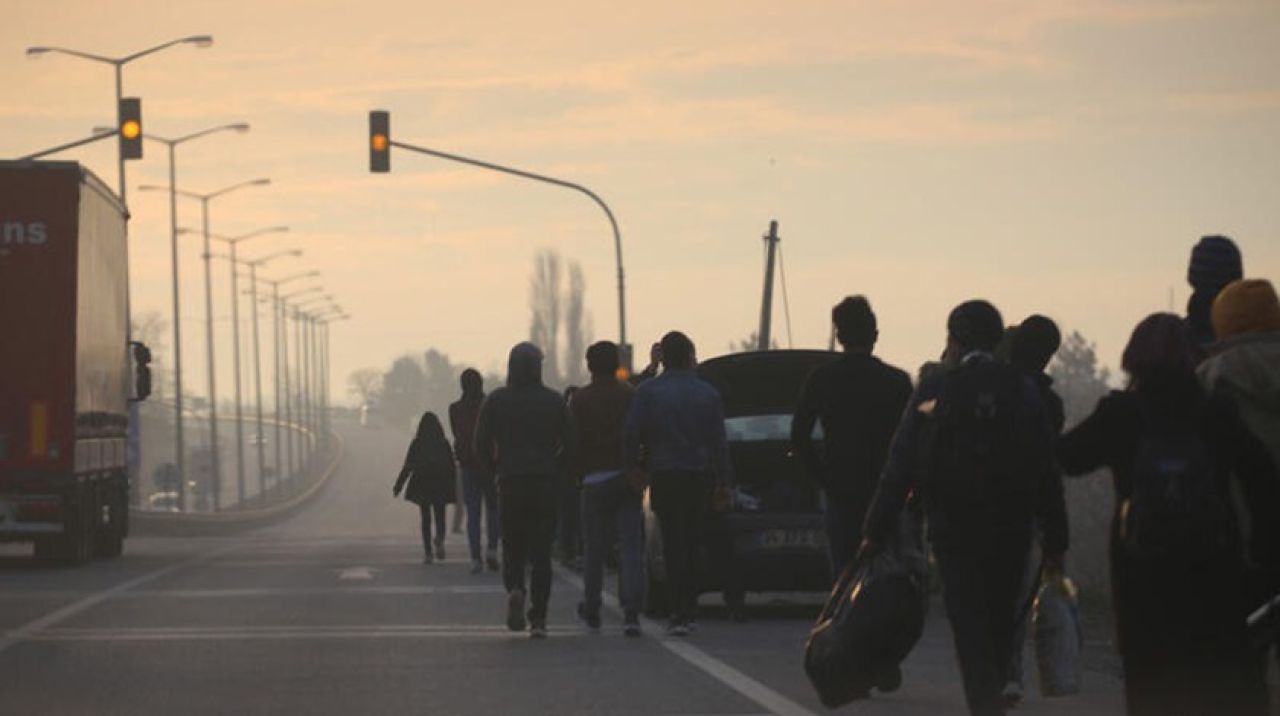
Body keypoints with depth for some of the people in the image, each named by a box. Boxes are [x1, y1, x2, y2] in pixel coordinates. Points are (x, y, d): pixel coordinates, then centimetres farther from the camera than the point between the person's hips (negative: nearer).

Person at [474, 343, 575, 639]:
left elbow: (482, 446, 0)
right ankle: (538, 619, -3)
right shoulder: (553, 401, 2)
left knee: (512, 548, 10)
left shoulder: (495, 401, 1)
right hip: (545, 483, 0)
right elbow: (569, 445, 2)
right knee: (541, 551, 3)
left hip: (510, 482, 0)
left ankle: (515, 590, -20)